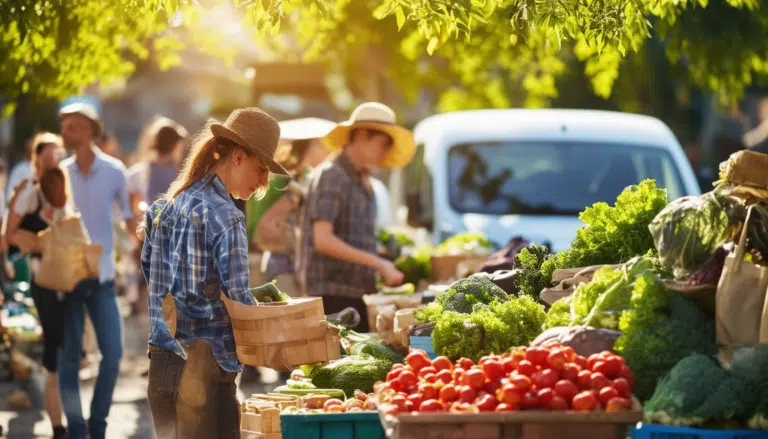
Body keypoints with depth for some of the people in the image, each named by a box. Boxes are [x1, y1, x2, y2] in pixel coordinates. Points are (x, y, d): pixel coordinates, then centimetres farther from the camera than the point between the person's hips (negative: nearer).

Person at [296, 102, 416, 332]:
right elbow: (322, 240, -19)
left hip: (357, 294, 9)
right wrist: (378, 263, -20)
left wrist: (384, 269, 8)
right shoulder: (330, 176, -8)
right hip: (333, 296, -9)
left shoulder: (361, 182, 19)